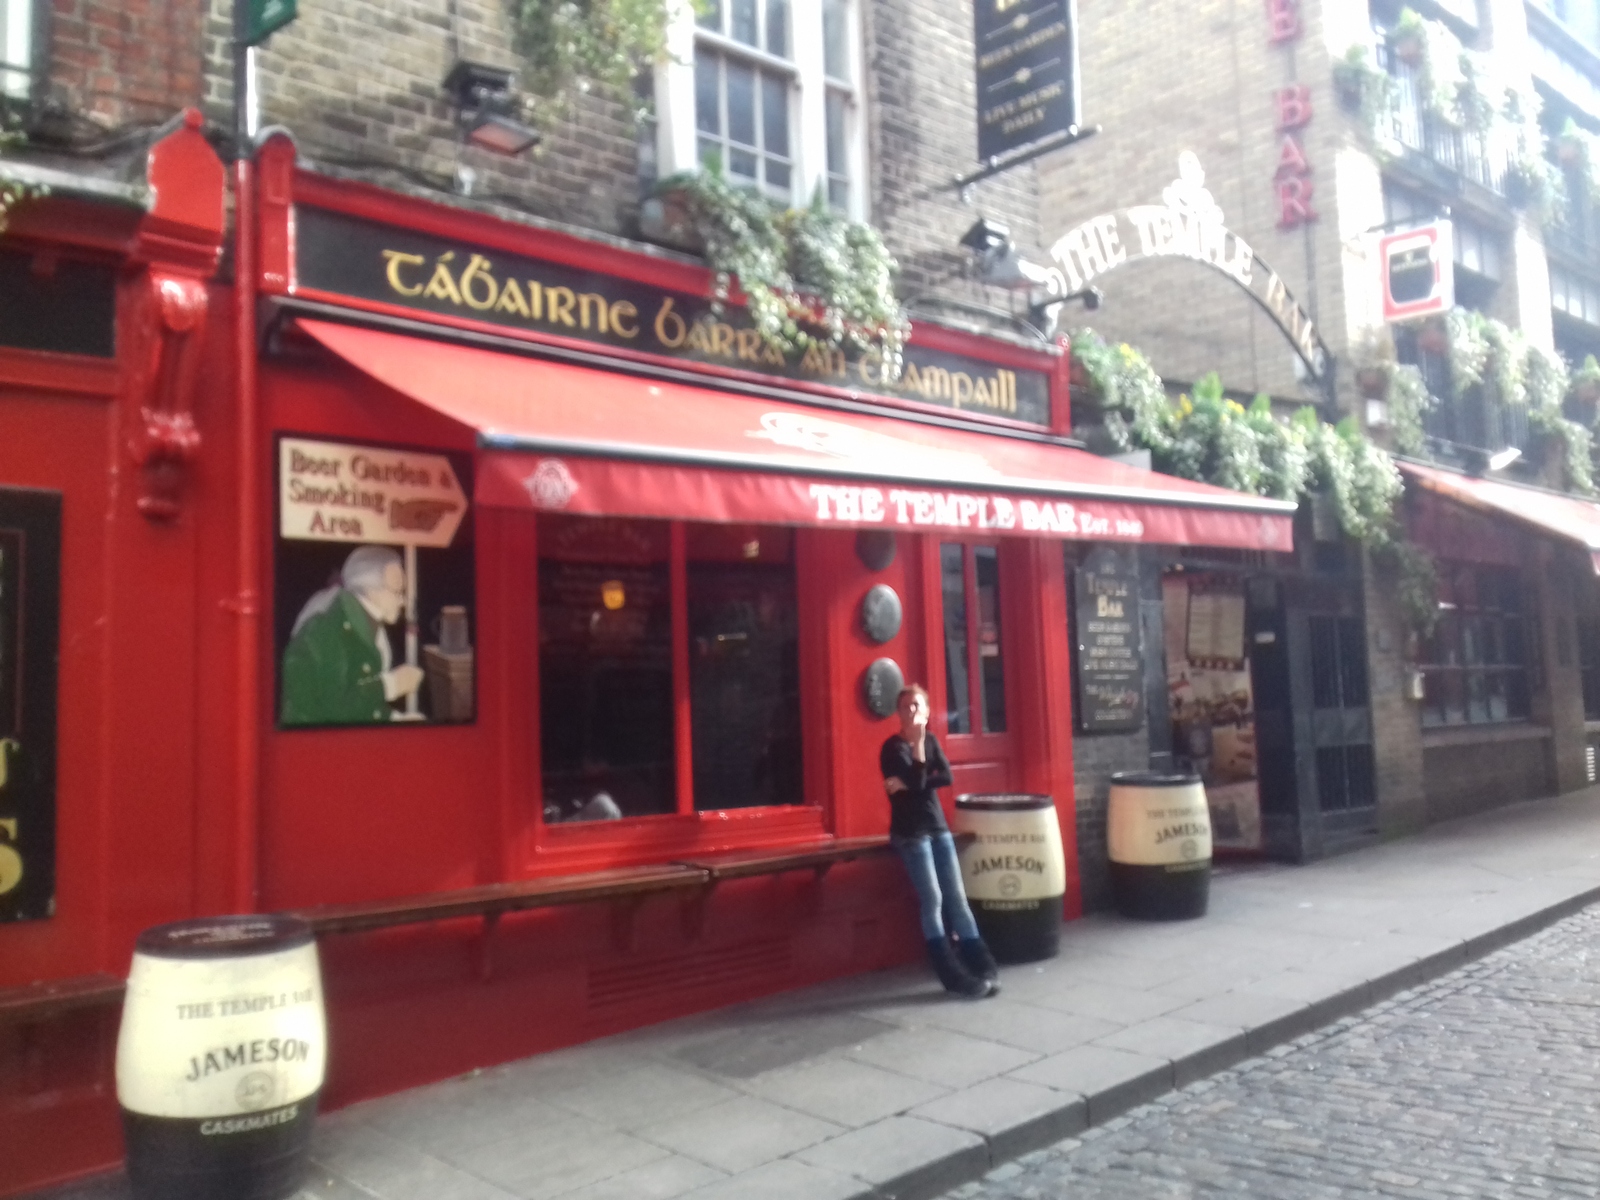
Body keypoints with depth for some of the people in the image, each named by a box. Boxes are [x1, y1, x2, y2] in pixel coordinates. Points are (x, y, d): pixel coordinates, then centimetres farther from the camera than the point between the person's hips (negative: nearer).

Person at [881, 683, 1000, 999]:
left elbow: (946, 777, -5)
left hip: (938, 827, 5)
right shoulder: (893, 747, -8)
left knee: (957, 897, 2)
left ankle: (982, 966, 5)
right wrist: (917, 740, -18)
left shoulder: (931, 740, 9)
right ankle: (955, 977, -5)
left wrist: (906, 784, -13)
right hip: (910, 833, -5)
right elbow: (918, 780, -21)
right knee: (932, 900, -9)